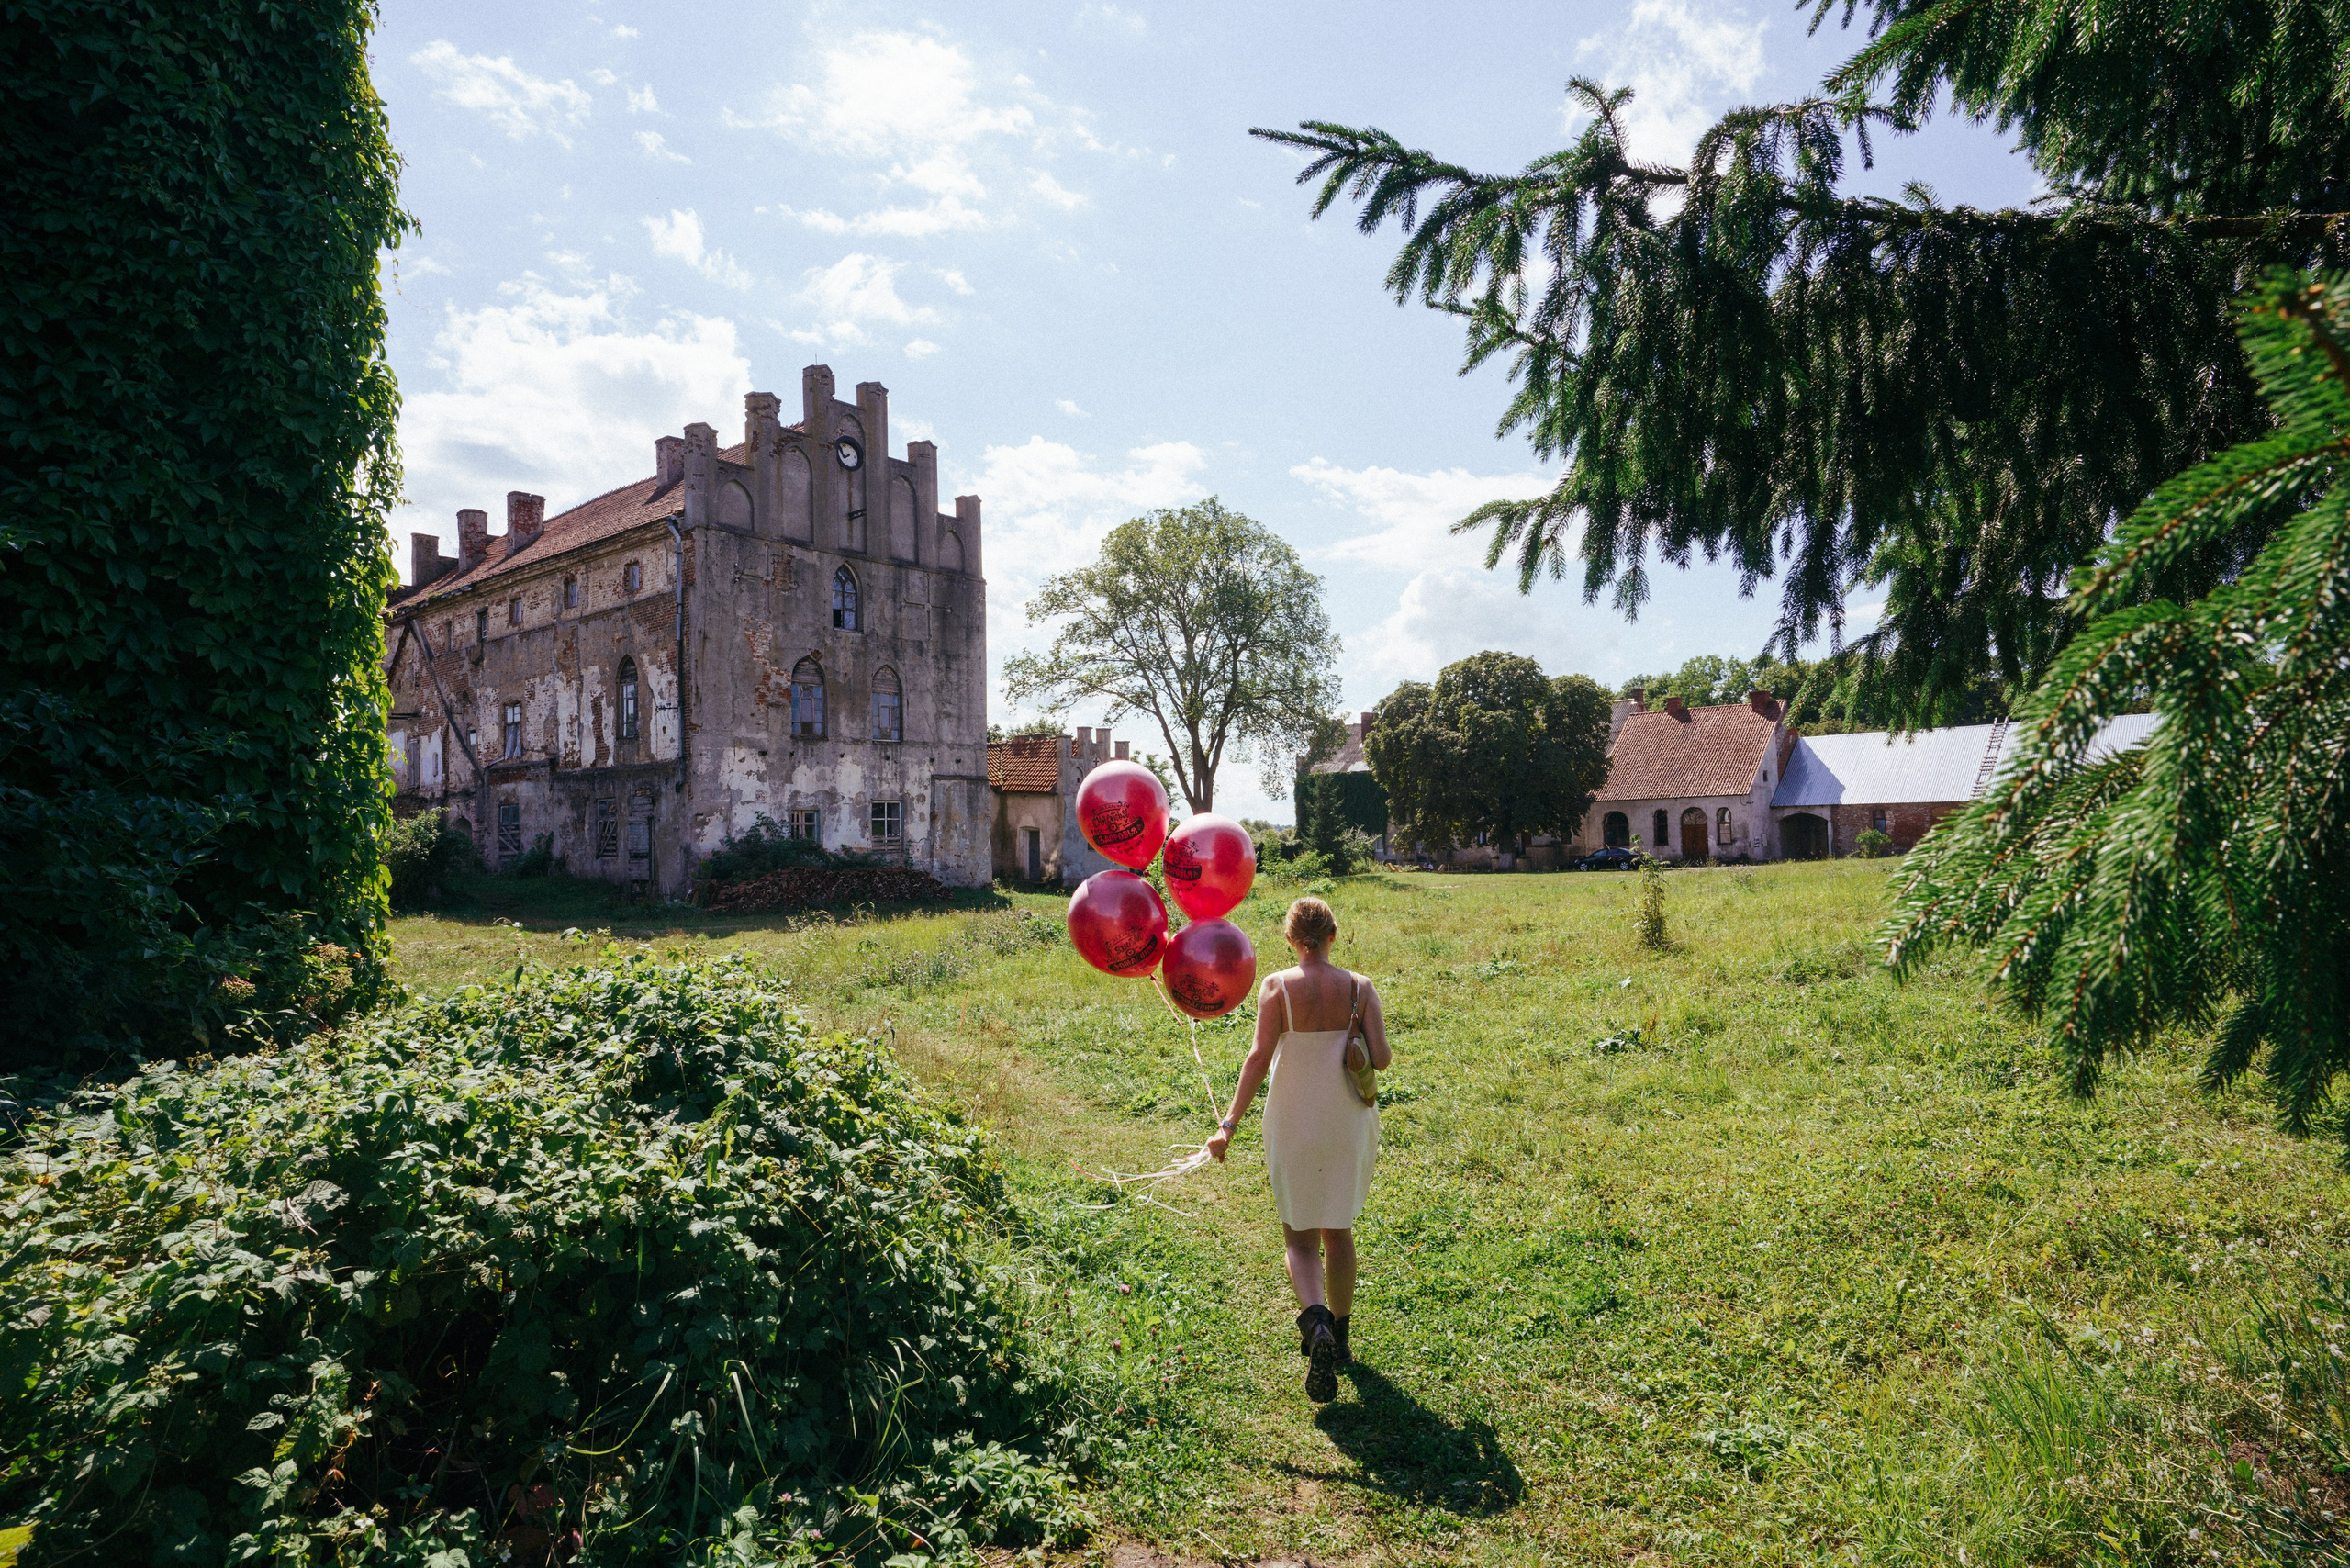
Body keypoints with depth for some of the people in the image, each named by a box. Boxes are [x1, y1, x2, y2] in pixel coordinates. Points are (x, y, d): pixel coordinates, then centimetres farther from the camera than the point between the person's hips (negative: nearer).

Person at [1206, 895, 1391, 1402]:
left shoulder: (1277, 987, -10)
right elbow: (1382, 1059, -9)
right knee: (1338, 1231, 20)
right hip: (1346, 1123, 2)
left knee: (1300, 1236, 9)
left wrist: (1230, 1123, -16)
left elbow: (1259, 1057, -17)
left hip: (1292, 1123, -2)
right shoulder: (1359, 988, -5)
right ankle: (1339, 1335, 31)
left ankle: (1315, 1319, -17)